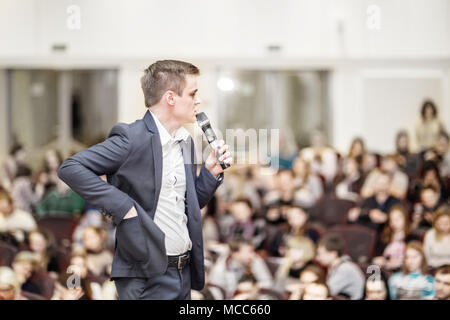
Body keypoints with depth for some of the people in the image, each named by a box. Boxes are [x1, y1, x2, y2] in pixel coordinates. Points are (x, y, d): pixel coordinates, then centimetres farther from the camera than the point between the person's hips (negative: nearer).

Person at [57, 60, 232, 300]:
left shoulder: (185, 142, 14)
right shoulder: (132, 138, -12)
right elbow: (70, 168, -17)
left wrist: (211, 171, 5)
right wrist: (121, 206, -20)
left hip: (184, 273, 8)